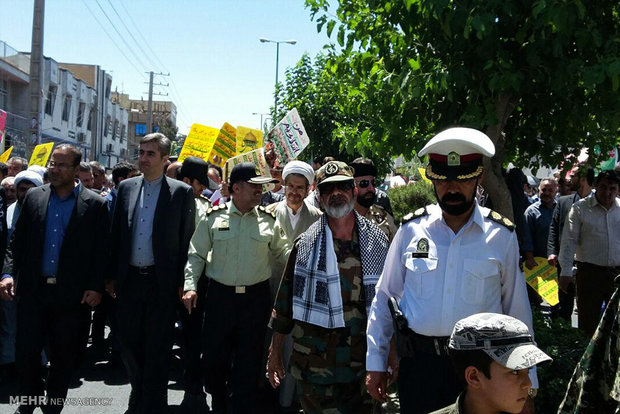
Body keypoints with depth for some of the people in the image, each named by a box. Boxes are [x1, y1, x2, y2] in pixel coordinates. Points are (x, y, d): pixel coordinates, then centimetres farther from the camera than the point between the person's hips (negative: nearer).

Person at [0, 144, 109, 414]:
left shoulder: (95, 204, -3)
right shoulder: (34, 197, 6)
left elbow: (102, 250, -4)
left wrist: (96, 287, -10)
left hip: (71, 295, -2)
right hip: (33, 290, 2)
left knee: (63, 357, 9)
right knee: (25, 351, 5)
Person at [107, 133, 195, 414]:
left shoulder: (182, 192, -4)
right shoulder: (126, 187, 7)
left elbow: (186, 240, -4)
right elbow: (116, 233, 10)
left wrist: (181, 282, -7)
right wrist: (111, 275, 7)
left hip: (162, 282, -4)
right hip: (129, 279, 4)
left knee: (157, 349, 4)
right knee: (128, 343, 12)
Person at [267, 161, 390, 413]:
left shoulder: (377, 241, 1)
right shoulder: (305, 245, -1)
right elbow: (285, 302, 4)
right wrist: (274, 353, 5)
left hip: (363, 363, 1)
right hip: (314, 362, -1)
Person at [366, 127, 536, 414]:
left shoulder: (501, 235, -2)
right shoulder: (411, 229, 0)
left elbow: (517, 311, 4)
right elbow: (385, 297, 6)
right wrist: (375, 363, 5)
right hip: (417, 363, 1)